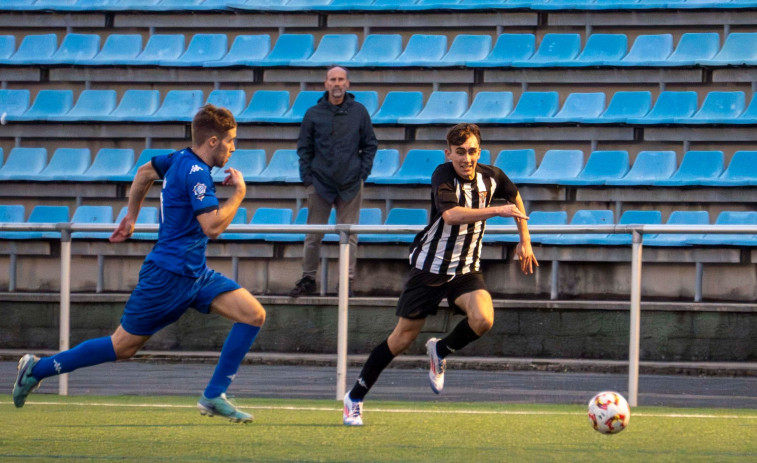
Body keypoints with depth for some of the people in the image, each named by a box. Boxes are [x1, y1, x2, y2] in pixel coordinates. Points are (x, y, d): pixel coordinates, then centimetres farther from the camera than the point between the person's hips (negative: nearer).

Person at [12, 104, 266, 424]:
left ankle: (214, 397, -3)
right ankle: (38, 369, 13)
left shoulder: (182, 159, 9)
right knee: (123, 346, 0)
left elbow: (145, 172, 27)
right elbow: (212, 227, -28)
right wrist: (238, 192, -15)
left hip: (194, 274, 10)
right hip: (168, 274, -9)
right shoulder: (195, 172, -20)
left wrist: (131, 216, 35)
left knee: (254, 314, -4)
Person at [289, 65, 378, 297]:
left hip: (350, 184, 0)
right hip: (320, 183, 0)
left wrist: (363, 174, 1)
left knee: (349, 235, 0)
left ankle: (348, 280, 4)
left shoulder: (359, 112, 4)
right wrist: (307, 179, 0)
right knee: (313, 235, 3)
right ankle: (308, 279, 12)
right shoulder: (313, 114, 3)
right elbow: (304, 148, 8)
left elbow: (370, 145, 11)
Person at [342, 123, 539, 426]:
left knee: (483, 319, -25)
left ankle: (440, 351, 7)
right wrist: (496, 211, -46)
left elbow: (515, 196, 20)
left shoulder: (491, 177, -5)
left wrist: (524, 240, 17)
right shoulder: (443, 176, -20)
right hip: (429, 267, -3)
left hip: (466, 270, 3)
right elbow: (450, 214, -39)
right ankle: (355, 398, 17)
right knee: (403, 337, 1)